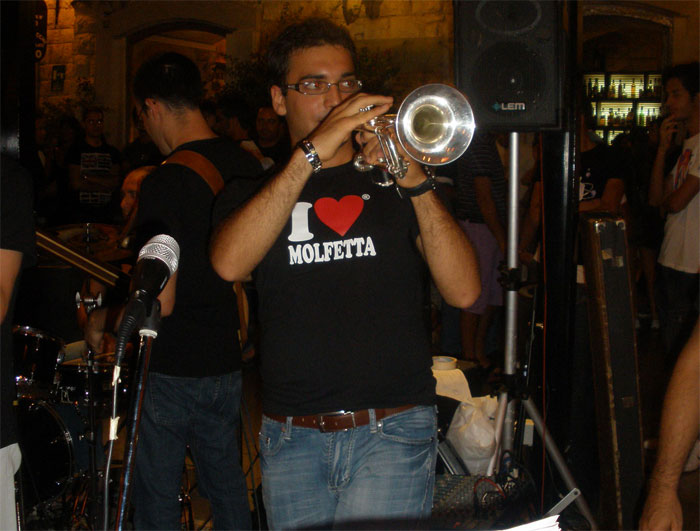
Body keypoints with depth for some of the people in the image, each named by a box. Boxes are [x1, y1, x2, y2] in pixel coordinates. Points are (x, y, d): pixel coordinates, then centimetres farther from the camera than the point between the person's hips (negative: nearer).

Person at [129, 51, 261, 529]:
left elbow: (159, 303, -21)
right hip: (228, 363, 7)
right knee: (228, 490, 19)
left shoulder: (167, 182, -19)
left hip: (171, 372, -7)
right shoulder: (247, 167, 3)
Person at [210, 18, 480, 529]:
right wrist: (311, 154, -17)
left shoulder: (391, 181, 9)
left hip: (392, 431, -1)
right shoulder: (251, 193, 10)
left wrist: (417, 184, -16)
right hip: (291, 438, 2)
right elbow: (229, 264, -14)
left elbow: (464, 291, -4)